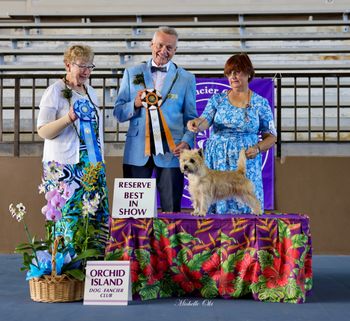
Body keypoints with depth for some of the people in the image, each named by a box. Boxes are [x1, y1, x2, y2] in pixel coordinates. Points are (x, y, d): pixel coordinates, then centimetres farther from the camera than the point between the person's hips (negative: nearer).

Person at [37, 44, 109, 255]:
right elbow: (43, 131, -9)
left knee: (99, 214, 2)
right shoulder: (55, 91, -4)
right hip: (64, 167, -6)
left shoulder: (91, 92, 16)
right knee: (68, 215, -8)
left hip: (93, 166, 6)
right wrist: (68, 118, -24)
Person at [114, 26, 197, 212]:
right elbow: (118, 113, 9)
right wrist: (135, 104, -11)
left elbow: (191, 118, 8)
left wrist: (187, 142, -11)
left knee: (171, 209, 3)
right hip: (137, 151, 1)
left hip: (170, 152, -1)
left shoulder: (186, 79, 9)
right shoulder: (132, 73, 11)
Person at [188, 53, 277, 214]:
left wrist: (257, 148, -13)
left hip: (245, 163, -1)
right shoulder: (217, 99, 8)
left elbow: (271, 137, 6)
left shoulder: (261, 103, 4)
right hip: (217, 162, 1)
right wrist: (196, 123, -28)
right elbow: (205, 121, -5)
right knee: (215, 200, -2)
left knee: (245, 205, -4)